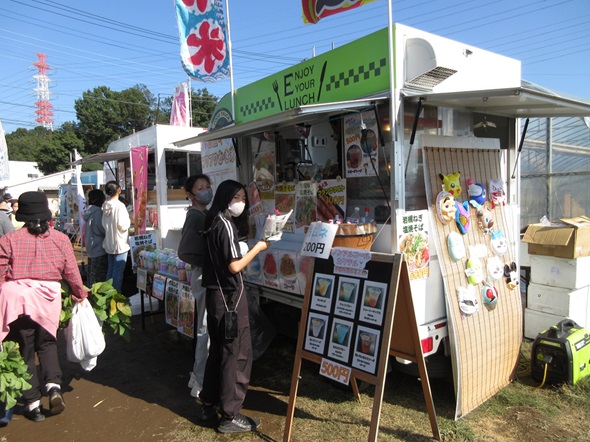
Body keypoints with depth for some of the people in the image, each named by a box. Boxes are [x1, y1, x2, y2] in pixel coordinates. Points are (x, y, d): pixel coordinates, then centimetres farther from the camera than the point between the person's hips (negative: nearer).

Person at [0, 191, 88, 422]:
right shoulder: (60, 239, 0)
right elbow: (72, 273, 2)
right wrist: (80, 295, 16)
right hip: (49, 297, 1)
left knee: (25, 349, 13)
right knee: (47, 343, 23)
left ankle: (33, 403, 19)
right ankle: (53, 385, 3)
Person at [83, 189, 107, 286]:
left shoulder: (88, 211, 11)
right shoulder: (98, 212, -17)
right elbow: (103, 229, -15)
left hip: (90, 247, 10)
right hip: (99, 249, -9)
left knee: (91, 274, 17)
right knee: (99, 277, -6)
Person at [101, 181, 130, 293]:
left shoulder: (105, 206, 5)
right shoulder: (120, 206, -18)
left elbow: (104, 224, 12)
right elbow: (122, 226, -19)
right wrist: (129, 221, -1)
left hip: (109, 244, 8)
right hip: (120, 245, -8)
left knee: (110, 271, 17)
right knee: (118, 273, 0)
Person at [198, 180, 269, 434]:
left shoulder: (213, 223, 12)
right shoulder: (226, 224, -17)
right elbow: (234, 266, -22)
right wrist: (257, 248, -12)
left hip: (216, 293, 10)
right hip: (229, 295, -10)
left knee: (218, 350, 19)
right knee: (237, 353, -1)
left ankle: (208, 404, 30)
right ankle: (230, 416, 9)